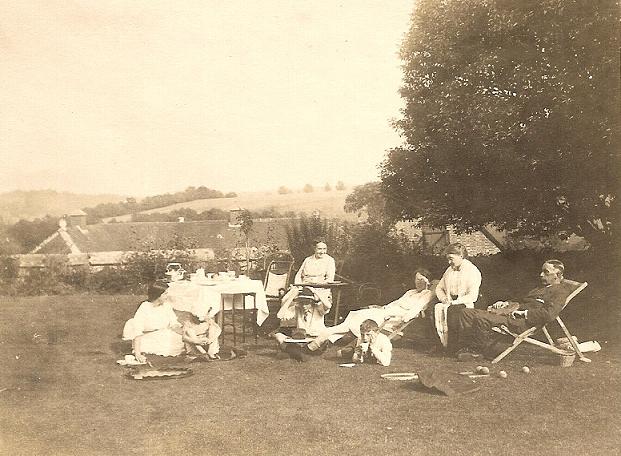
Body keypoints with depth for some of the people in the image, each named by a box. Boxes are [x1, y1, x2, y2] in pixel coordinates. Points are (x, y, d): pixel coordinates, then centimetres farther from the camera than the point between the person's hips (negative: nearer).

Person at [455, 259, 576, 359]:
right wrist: (505, 303, 15)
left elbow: (548, 314, -20)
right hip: (512, 313, 11)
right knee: (467, 313, -1)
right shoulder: (543, 287, 29)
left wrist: (523, 313, -18)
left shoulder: (561, 290, -3)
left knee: (481, 318, -30)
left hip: (523, 322, -11)